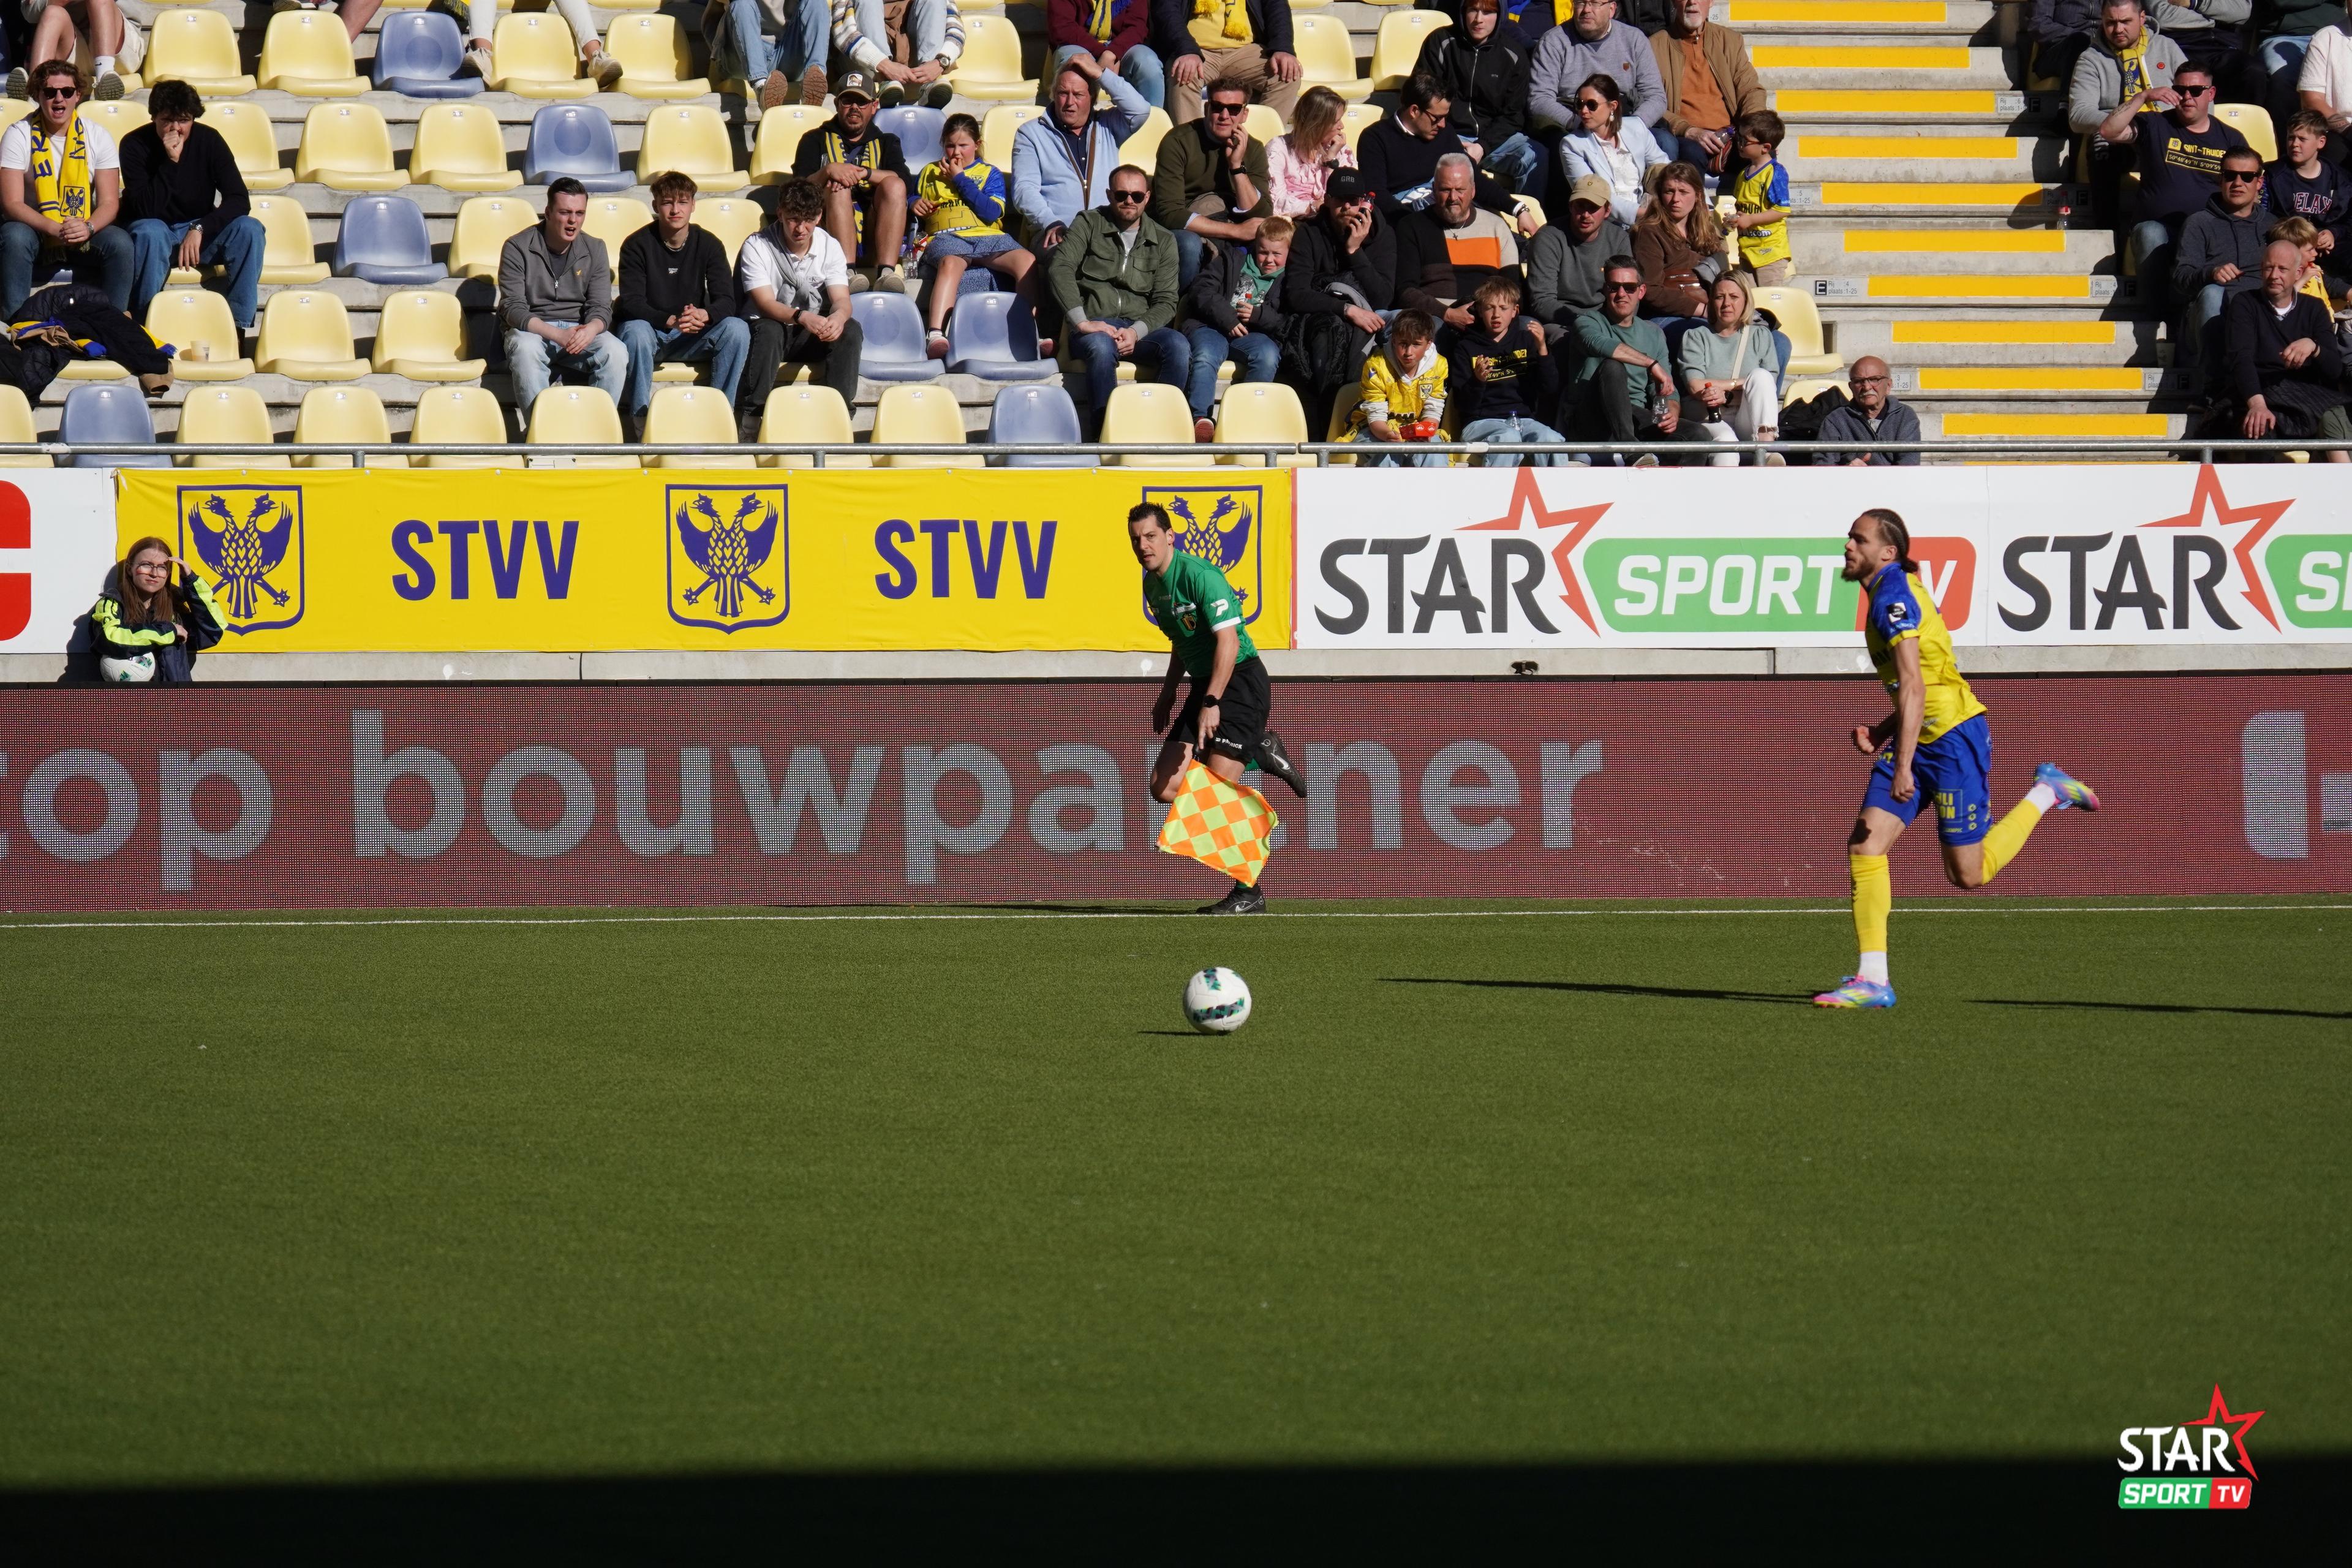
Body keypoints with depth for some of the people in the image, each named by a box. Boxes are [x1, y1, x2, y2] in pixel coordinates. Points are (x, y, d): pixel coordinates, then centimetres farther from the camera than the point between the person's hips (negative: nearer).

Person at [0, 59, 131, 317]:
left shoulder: (97, 137, 0)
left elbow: (109, 203, -5)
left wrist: (88, 228, -28)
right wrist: (54, 229, -29)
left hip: (84, 237, 1)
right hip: (36, 231, -1)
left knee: (121, 243, -28)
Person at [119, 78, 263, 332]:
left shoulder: (209, 140, -8)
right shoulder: (135, 145, -15)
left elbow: (239, 201, -13)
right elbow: (144, 210, -24)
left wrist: (199, 229, -27)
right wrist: (171, 161, -31)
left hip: (199, 234, 3)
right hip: (158, 234, -3)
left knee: (250, 230, -24)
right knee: (149, 233, -38)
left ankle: (238, 327, -24)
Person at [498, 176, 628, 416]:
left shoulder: (594, 249, 5)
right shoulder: (518, 248, -6)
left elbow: (601, 307, 2)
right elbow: (513, 309, -12)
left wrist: (590, 331, -24)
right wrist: (557, 335, -27)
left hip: (580, 331, 3)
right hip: (532, 330, -3)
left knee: (616, 352, -27)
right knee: (525, 349, -38)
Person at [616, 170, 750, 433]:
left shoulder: (709, 244, -1)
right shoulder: (637, 245, -8)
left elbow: (727, 301, -9)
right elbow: (631, 303, -18)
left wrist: (704, 315, -34)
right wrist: (671, 321, -36)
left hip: (692, 336, 2)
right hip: (652, 333, -2)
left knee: (737, 329, -24)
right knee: (635, 330, -37)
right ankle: (640, 416, -28)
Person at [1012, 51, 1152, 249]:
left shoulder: (1107, 126, 23)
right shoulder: (1031, 134, 16)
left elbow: (1140, 110, 4)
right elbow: (1024, 189, 5)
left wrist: (1100, 73, 6)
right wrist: (1052, 224, -14)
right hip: (1057, 233, -2)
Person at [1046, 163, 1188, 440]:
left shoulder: (1163, 241, 15)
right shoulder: (1090, 224, 10)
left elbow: (1166, 302, 8)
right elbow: (1059, 268, -5)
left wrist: (1136, 332, -13)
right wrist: (1082, 322, -19)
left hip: (1141, 327, 2)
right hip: (1094, 326, -2)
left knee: (1178, 345, -30)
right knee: (1101, 346, -38)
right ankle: (1103, 435, -40)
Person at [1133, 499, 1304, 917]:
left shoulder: (1199, 575, -17)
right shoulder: (1153, 585, 11)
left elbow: (1228, 640, -24)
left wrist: (1212, 703, -31)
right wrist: (1168, 693, 25)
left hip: (1240, 681, -9)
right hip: (1204, 685, 9)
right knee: (1164, 788, 0)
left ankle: (1249, 893, -6)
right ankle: (1259, 752, 17)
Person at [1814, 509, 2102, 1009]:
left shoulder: (1894, 598, -17)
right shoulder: (1893, 593, 13)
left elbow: (1914, 686, -25)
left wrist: (1903, 764, -28)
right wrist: (1885, 730, 10)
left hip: (1954, 737, -10)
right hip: (1921, 740, 10)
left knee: (1969, 873, -1)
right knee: (1864, 846, -4)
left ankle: (2046, 793, 18)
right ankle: (1873, 979, -5)